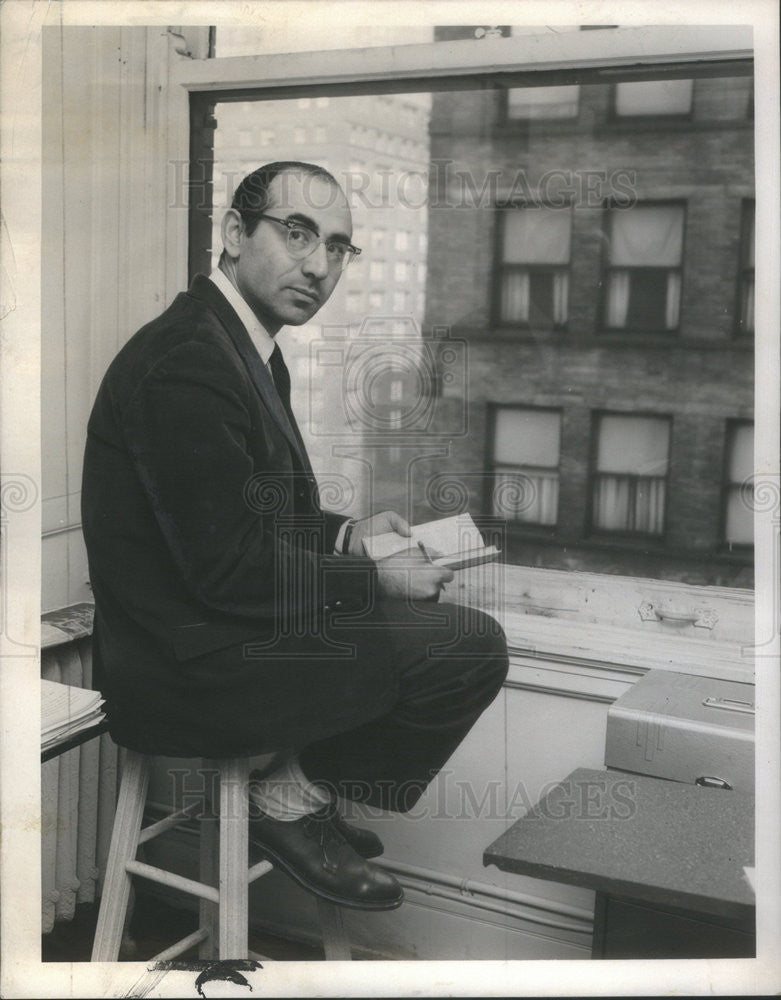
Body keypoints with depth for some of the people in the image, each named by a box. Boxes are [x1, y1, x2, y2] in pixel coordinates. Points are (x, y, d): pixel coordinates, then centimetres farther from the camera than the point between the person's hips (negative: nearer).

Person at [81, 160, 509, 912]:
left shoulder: (241, 342, 9)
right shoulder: (186, 364, -23)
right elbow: (228, 566, -24)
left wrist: (346, 536, 6)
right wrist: (378, 580, -13)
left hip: (202, 630, 11)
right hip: (186, 674, -11)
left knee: (439, 623, 23)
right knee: (473, 645, -13)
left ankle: (297, 791, 21)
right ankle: (292, 799, 4)